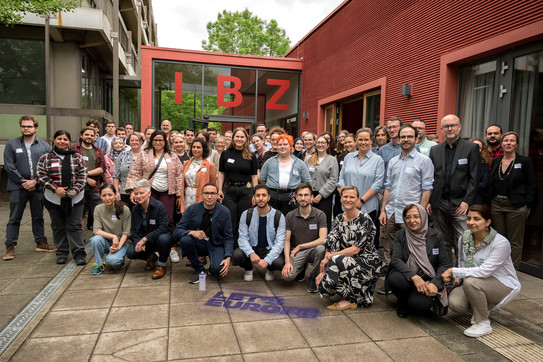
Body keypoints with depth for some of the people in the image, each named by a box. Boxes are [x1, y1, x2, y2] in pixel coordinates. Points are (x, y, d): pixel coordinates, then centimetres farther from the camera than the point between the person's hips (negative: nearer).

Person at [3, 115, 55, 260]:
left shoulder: (44, 146, 6)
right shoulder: (12, 144, 3)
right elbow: (9, 165, -3)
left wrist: (35, 181, -10)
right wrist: (23, 181, -10)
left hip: (38, 187, 2)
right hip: (18, 187, -1)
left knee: (38, 217, 12)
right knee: (14, 218, 3)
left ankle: (41, 242, 23)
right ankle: (10, 247, 10)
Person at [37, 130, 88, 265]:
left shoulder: (77, 157, 4)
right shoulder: (45, 158, 3)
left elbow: (83, 175, 3)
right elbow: (41, 175, -2)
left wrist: (76, 189, -10)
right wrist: (55, 189, -12)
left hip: (75, 198, -1)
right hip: (54, 198, 1)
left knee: (75, 226, 2)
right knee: (58, 227, 11)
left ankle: (79, 253, 5)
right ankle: (62, 253, 22)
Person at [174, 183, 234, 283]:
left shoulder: (224, 212, -7)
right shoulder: (192, 209, -6)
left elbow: (228, 238, -5)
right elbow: (176, 231, -9)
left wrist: (228, 258, -21)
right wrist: (191, 232, -31)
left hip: (215, 245, -2)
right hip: (197, 244, 2)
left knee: (218, 269, -31)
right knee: (184, 239, -30)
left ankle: (213, 266, 10)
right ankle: (199, 269, -5)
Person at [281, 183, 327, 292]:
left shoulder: (320, 215, -9)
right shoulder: (290, 216, -1)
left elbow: (322, 239, -19)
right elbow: (287, 240, -2)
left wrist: (299, 246, -18)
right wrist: (287, 261, -18)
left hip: (313, 250, -1)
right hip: (296, 252, 1)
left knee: (321, 248, -36)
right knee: (287, 275, -24)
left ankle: (313, 277, -7)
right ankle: (302, 268, 14)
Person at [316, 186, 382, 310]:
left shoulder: (365, 219, -13)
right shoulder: (338, 219, 4)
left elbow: (356, 249, -19)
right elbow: (330, 246, -4)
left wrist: (330, 257, -19)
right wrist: (322, 271, -15)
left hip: (368, 264, -6)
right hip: (348, 264, 6)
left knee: (337, 260, -32)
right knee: (322, 281, -18)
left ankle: (351, 301, -11)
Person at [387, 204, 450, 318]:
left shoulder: (436, 236, -1)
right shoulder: (401, 235, 1)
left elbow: (445, 264, -2)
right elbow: (396, 260, -11)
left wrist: (435, 283, -19)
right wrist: (414, 276, -28)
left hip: (426, 282, -1)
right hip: (406, 278, 1)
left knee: (421, 304, -30)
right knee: (395, 278, -33)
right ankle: (403, 301, 2)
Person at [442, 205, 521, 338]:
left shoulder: (501, 243, -22)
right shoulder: (464, 238, -3)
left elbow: (484, 271, -28)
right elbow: (461, 261, 15)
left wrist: (453, 271, -26)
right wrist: (458, 275, -6)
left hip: (505, 286, -6)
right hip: (477, 286, 6)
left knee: (471, 281, -35)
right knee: (454, 302, -21)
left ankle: (483, 324, -13)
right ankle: (483, 309, 13)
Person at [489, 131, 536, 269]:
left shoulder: (525, 161, -2)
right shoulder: (496, 162, 10)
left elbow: (531, 185, -4)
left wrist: (526, 205, -11)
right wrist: (490, 201, 5)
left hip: (516, 207, -4)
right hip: (496, 205, 4)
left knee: (514, 242, 4)